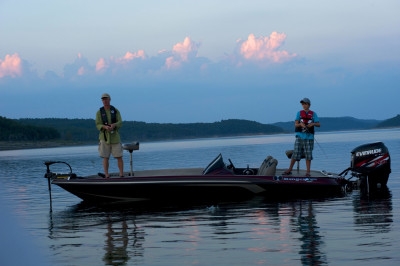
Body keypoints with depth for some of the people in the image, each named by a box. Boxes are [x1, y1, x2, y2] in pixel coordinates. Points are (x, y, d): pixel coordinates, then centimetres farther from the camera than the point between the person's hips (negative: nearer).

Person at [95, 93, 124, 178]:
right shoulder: (99, 112, 2)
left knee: (119, 156, -2)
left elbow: (120, 123, -4)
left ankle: (121, 174, 2)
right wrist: (105, 127, -26)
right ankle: (106, 175, 2)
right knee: (105, 157, 0)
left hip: (115, 137, 1)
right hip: (104, 137, -1)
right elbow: (98, 125, -5)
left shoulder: (116, 111, 5)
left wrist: (114, 125, -26)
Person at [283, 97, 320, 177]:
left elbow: (318, 124, 3)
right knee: (295, 154, -1)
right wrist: (300, 124, -19)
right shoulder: (299, 113, 10)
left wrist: (313, 123, -18)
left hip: (309, 137, 0)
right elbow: (296, 124, 3)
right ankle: (289, 170, 8)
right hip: (300, 137, 1)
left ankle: (308, 172, 4)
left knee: (308, 155, -1)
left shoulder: (313, 114, 8)